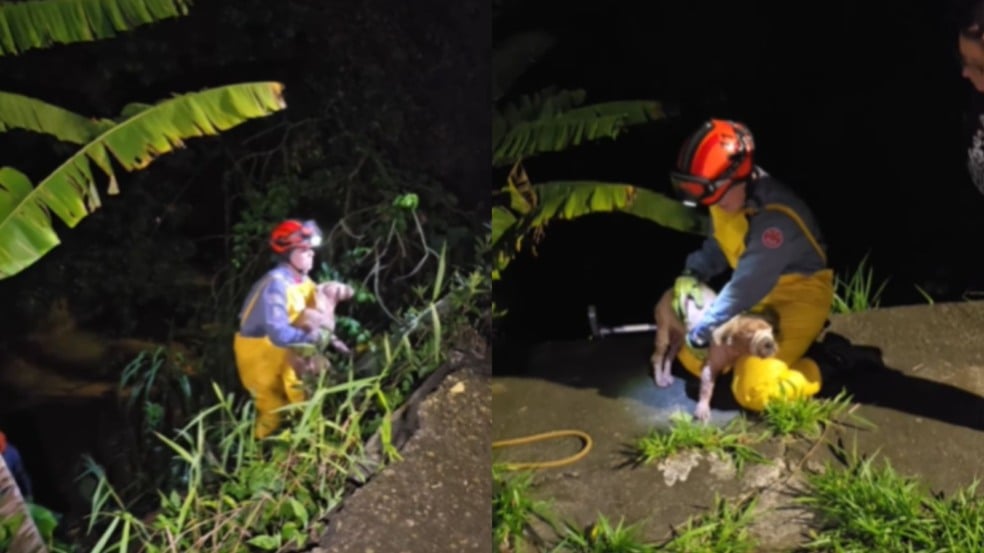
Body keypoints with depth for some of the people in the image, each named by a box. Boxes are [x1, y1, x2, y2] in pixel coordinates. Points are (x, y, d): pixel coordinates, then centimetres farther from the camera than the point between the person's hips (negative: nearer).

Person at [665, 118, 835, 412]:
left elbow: (746, 286, -31)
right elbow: (718, 245, 9)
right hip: (760, 295, 9)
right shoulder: (729, 194, -8)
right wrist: (692, 273, -10)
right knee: (693, 358, 5)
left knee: (753, 392, -21)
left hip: (800, 297, -8)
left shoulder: (776, 219, -34)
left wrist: (702, 332, -23)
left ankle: (823, 367, 2)